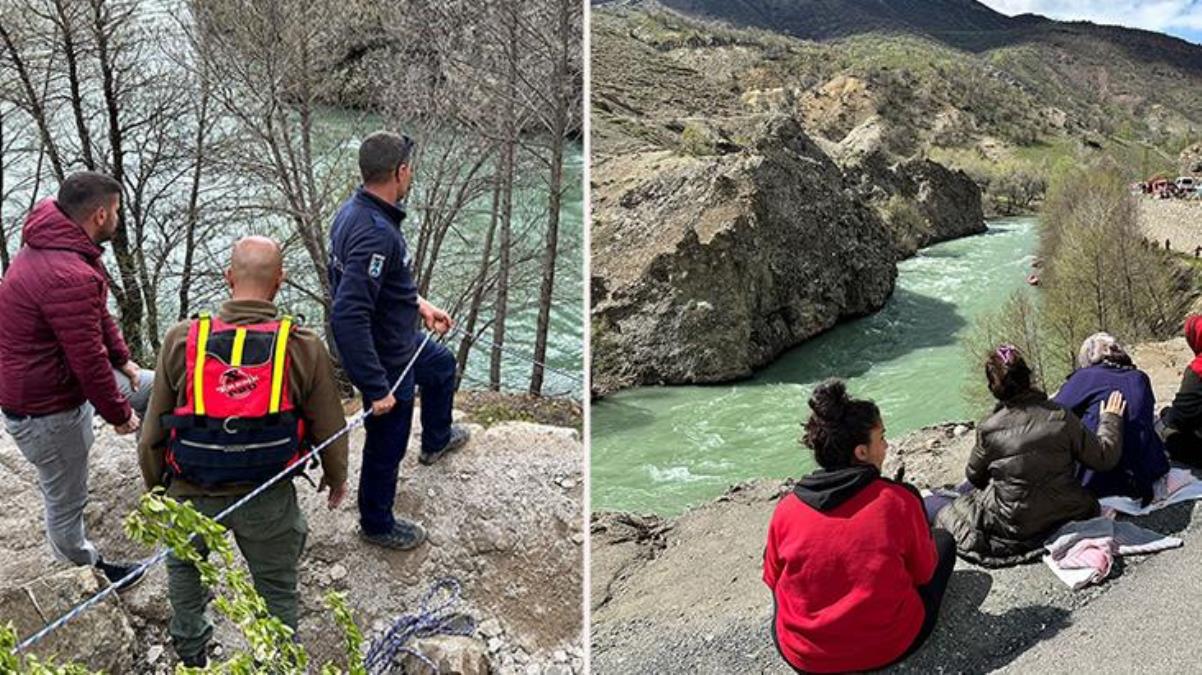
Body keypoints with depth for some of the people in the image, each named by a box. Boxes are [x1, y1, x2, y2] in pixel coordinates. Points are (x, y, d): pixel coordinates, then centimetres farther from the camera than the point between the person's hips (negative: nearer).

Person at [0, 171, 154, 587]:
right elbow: (89, 361, -29)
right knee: (66, 499, 11)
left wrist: (122, 360, 11)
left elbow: (98, 315, 12)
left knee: (154, 387, 17)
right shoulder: (69, 277, -35)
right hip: (44, 409, -10)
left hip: (64, 375, 10)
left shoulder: (50, 244, -1)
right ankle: (83, 570, 32)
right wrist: (119, 413, -15)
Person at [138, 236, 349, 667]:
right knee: (276, 586, 21)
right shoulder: (304, 349, -17)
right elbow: (330, 429, -6)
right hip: (268, 500, -1)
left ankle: (190, 651, 50)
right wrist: (335, 478, 14)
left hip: (193, 494, 2)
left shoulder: (181, 341, -15)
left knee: (183, 563, 32)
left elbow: (154, 430, -5)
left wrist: (154, 484, 15)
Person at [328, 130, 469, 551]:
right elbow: (348, 317, -39)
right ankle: (377, 525, 36)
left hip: (400, 339, 10)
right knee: (386, 448, 12)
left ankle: (436, 441, 60)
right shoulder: (375, 234, -35)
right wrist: (376, 388, -34)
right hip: (387, 362, -10)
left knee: (442, 365, 34)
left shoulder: (354, 210, -4)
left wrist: (418, 304, 14)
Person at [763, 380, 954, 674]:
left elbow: (773, 579, 4)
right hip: (889, 647, -1)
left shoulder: (787, 508, -11)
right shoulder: (899, 500, -17)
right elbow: (924, 573, -2)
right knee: (943, 540, 18)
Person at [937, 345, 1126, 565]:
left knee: (947, 516, 16)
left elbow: (975, 476, 0)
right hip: (1067, 514, 4)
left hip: (1014, 527, -3)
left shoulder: (988, 430, -18)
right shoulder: (1061, 417, -16)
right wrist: (1110, 419, 11)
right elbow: (1104, 458, -6)